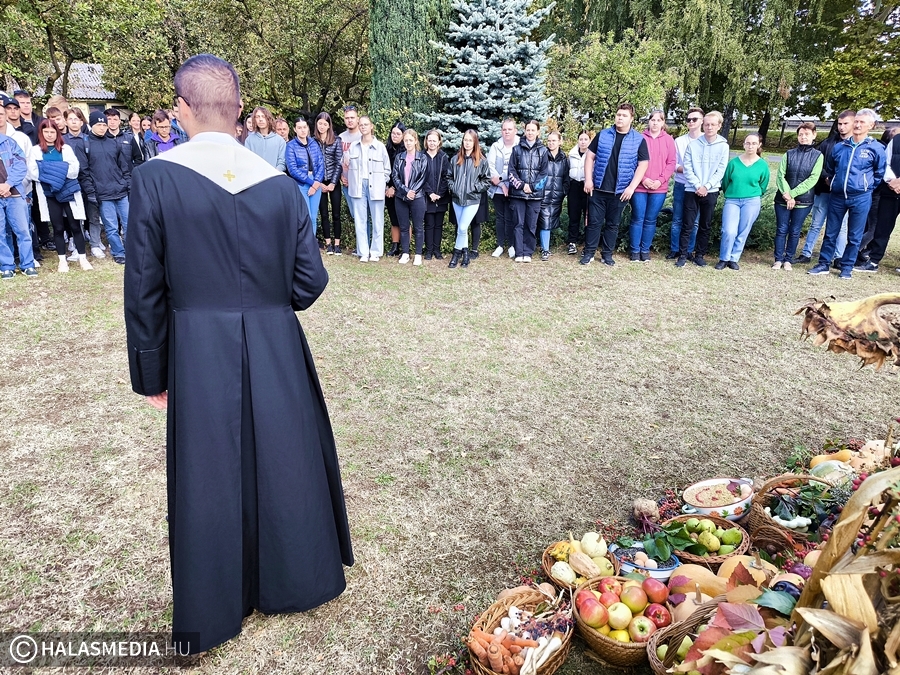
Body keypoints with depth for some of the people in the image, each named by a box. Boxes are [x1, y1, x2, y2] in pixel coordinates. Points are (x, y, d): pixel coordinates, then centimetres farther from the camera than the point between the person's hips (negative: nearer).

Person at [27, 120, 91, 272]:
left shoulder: (66, 149, 9)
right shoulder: (35, 151, 8)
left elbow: (75, 169, -3)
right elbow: (32, 172, -2)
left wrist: (61, 173, -14)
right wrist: (50, 177, -12)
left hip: (69, 191, 0)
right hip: (50, 194, 0)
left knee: (75, 226, -1)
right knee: (58, 228, 4)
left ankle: (82, 258, 5)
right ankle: (62, 260, 10)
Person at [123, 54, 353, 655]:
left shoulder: (157, 178, -8)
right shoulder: (280, 183, -2)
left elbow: (144, 289, -6)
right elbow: (310, 279, -1)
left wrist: (151, 375, 4)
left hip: (198, 354, -1)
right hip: (277, 351, 2)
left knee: (209, 477, 14)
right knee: (284, 464, 18)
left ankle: (213, 611, 33)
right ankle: (296, 580, 39)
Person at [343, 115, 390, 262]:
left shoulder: (380, 146, 0)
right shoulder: (353, 147, 8)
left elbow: (387, 169, 4)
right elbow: (347, 166, 14)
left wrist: (381, 183, -3)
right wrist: (348, 179, 4)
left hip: (375, 187, -2)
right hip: (358, 186, 2)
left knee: (377, 221, 1)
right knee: (360, 221, 2)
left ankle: (376, 252, 10)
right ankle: (363, 252, 8)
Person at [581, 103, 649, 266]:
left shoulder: (639, 140, 1)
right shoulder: (603, 135, 4)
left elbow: (643, 165, -1)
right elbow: (590, 157, 6)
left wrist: (631, 187, -10)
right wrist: (588, 180, -4)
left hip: (620, 191, 0)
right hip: (598, 188, 0)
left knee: (613, 224, 9)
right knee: (594, 221, 3)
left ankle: (607, 253, 18)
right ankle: (589, 252, 12)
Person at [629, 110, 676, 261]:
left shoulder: (669, 140, 7)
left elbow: (672, 163, 3)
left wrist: (660, 180, -9)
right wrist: (643, 179, -12)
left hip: (659, 188, 2)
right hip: (639, 186, -1)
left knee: (651, 220, 7)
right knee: (637, 219, 2)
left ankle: (645, 250, 16)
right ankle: (635, 250, 11)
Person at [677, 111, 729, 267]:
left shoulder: (723, 146, 2)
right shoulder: (693, 144, 2)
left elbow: (720, 171, -2)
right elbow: (687, 168, -3)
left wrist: (706, 186, -13)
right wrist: (697, 185, -14)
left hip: (711, 192, 1)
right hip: (692, 190, -1)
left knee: (705, 226, 7)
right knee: (687, 224, -2)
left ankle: (700, 255, 16)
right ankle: (682, 255, 5)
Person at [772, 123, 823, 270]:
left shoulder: (818, 156, 0)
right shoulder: (789, 154, 4)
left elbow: (813, 179, -8)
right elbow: (780, 175, -3)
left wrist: (792, 194, -16)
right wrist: (787, 195, -15)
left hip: (803, 201, -1)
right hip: (783, 199, 1)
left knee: (794, 231, 6)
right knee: (781, 230, 3)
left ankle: (788, 260, 15)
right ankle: (778, 259, 11)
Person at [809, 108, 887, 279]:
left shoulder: (876, 148, -3)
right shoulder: (839, 147, 5)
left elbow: (880, 173, 7)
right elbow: (829, 169, 22)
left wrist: (865, 187, 8)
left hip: (860, 199, -2)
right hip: (837, 196, 3)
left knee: (854, 236, 5)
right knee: (830, 233, 7)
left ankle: (847, 268, 14)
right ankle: (824, 264, 16)